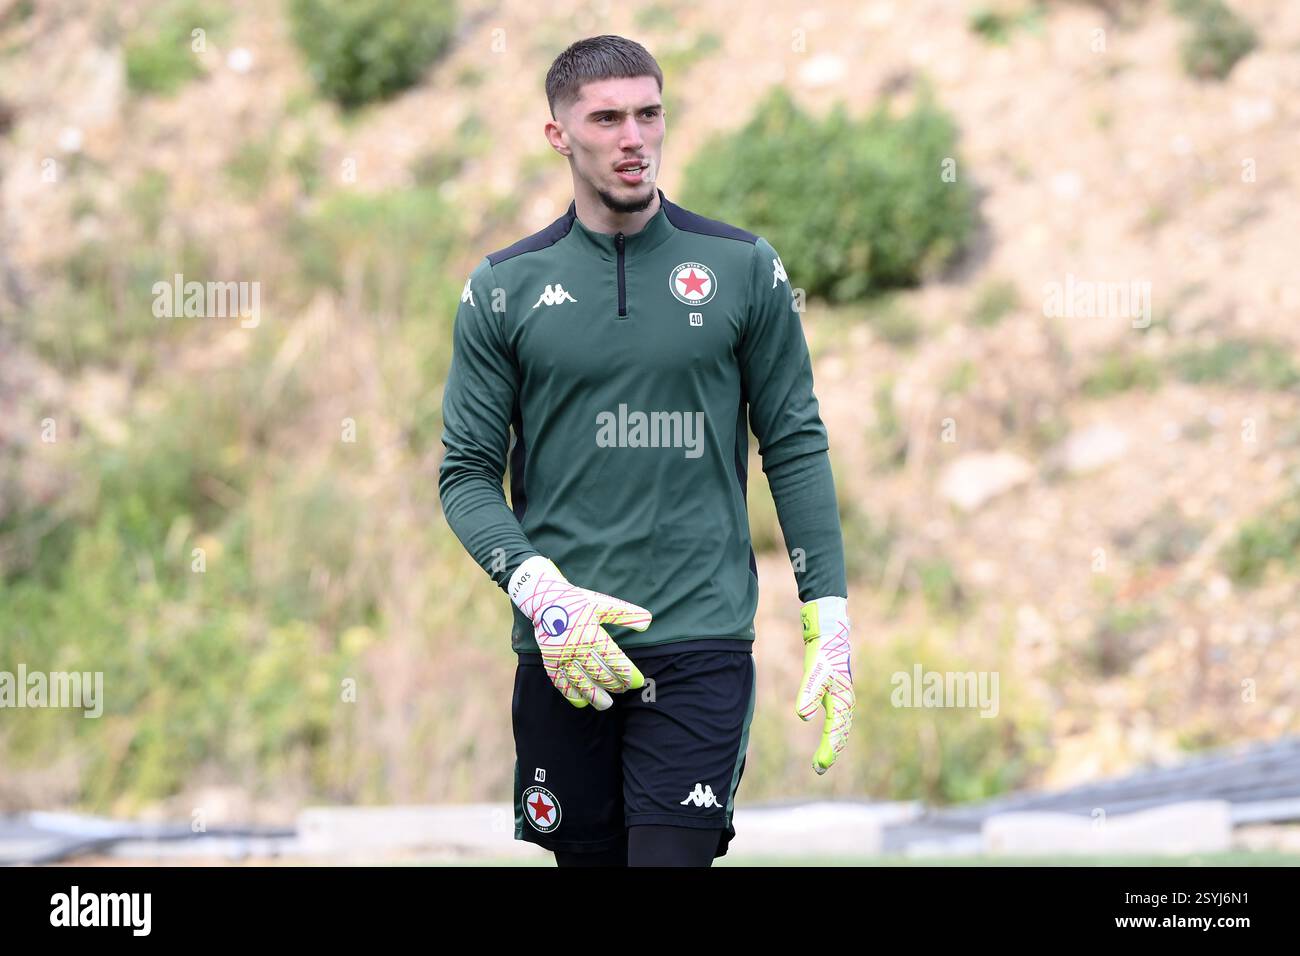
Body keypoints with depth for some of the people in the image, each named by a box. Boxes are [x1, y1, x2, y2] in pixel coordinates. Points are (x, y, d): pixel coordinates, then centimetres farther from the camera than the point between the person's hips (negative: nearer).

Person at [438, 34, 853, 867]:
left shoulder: (743, 268, 5)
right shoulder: (503, 288, 6)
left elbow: (797, 447, 7)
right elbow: (468, 474, 5)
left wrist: (831, 623, -1)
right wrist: (540, 592, -11)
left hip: (703, 646, -1)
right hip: (564, 645, 2)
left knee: (673, 856, -13)